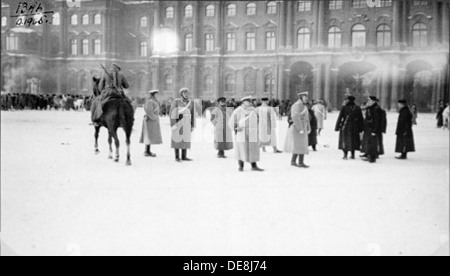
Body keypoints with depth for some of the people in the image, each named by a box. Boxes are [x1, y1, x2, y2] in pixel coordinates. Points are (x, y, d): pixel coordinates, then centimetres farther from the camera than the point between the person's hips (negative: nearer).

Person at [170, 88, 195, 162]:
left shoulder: (191, 102, 6)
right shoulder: (176, 101, -7)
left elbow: (192, 114, 9)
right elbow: (172, 113, -8)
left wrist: (192, 125, 5)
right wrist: (172, 124, -14)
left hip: (187, 124, 4)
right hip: (177, 123, -4)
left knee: (185, 139, 5)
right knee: (177, 139, -2)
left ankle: (184, 157, 11)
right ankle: (177, 157, 5)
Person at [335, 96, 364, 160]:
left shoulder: (344, 108, -9)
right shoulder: (357, 108, -2)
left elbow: (339, 118, -9)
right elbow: (361, 119, 1)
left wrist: (337, 127, -3)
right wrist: (361, 129, 8)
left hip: (345, 127, -2)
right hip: (354, 128, 2)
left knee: (345, 141, 10)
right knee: (353, 140, 16)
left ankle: (345, 155, 5)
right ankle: (353, 155, 19)